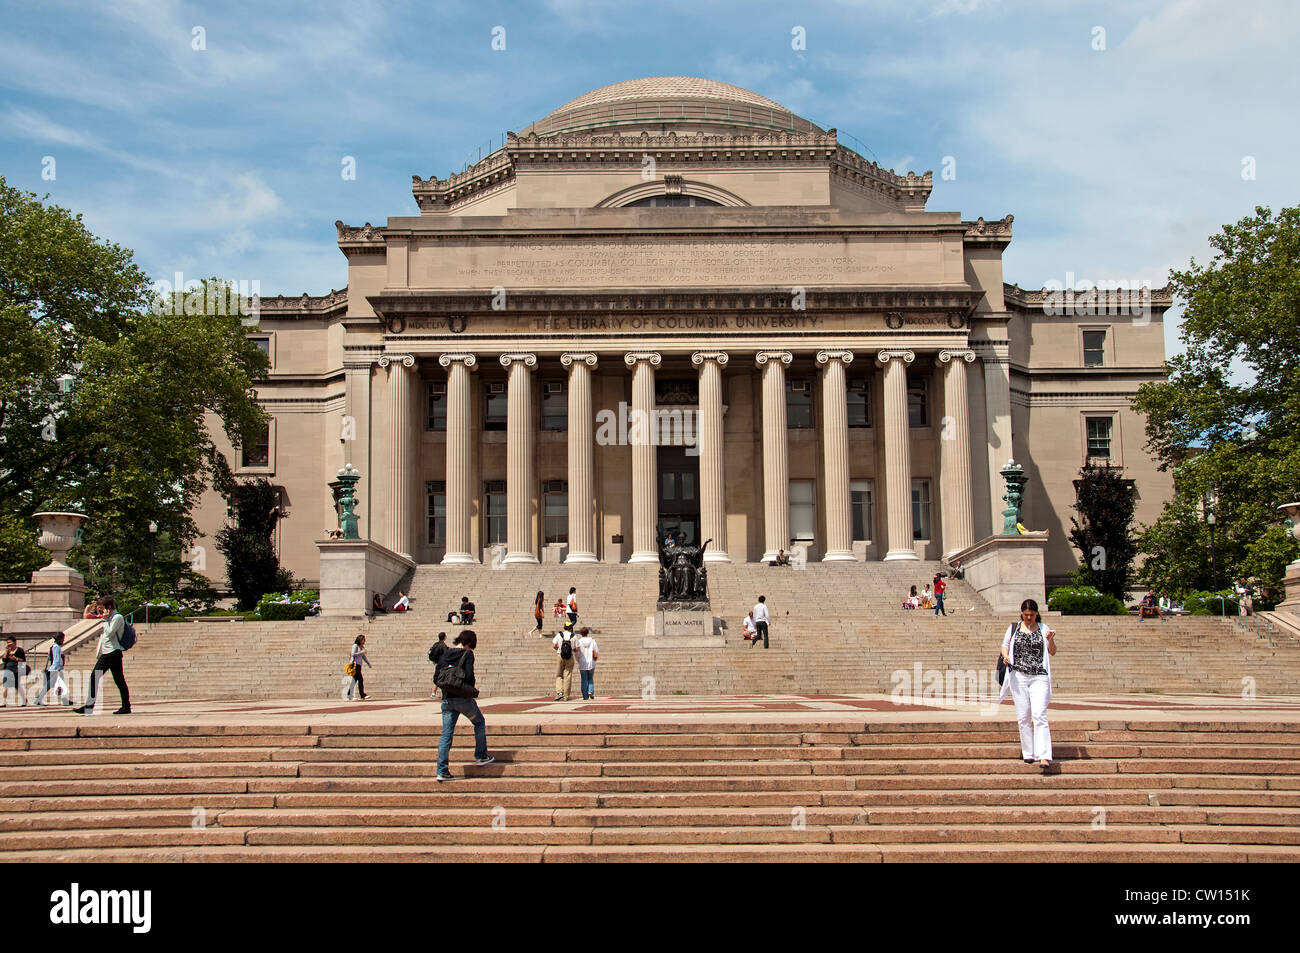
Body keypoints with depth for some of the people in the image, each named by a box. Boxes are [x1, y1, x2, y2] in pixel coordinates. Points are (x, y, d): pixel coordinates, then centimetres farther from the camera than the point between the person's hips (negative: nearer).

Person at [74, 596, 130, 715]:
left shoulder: (117, 617, -8)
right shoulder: (109, 618, 20)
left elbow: (109, 633, -20)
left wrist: (105, 619, -10)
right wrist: (99, 652, 23)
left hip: (113, 653, -10)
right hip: (105, 654, 10)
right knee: (94, 677, 7)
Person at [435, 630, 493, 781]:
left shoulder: (444, 655, 9)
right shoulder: (467, 654, -7)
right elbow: (469, 676, -16)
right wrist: (473, 691, 1)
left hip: (447, 699, 5)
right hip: (463, 699, -5)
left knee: (446, 734, 5)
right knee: (479, 723, 20)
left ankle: (442, 771, 1)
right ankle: (481, 757, 23)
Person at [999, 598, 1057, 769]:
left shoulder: (1043, 628, 8)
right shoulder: (1013, 628, 11)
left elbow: (1053, 652, 9)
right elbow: (1005, 645, 17)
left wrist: (1051, 640, -12)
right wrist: (1006, 656, -4)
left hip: (1039, 677, -2)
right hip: (1019, 676, 2)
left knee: (1039, 715, -13)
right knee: (1023, 717, 3)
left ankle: (1044, 756, -18)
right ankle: (1028, 753, 13)